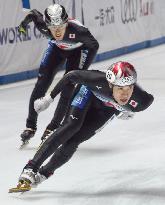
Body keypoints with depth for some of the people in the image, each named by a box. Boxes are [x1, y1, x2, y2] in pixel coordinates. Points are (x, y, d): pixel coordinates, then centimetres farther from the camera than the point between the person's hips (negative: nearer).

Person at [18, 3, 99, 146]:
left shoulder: (77, 30, -43)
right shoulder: (43, 25, -35)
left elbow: (94, 45, -25)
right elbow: (33, 14, -12)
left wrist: (83, 69, -28)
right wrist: (24, 24, 10)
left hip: (77, 50, -3)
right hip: (57, 48, 3)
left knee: (68, 88, -11)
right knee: (41, 84, -5)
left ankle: (52, 128, 3)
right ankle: (30, 126, 6)